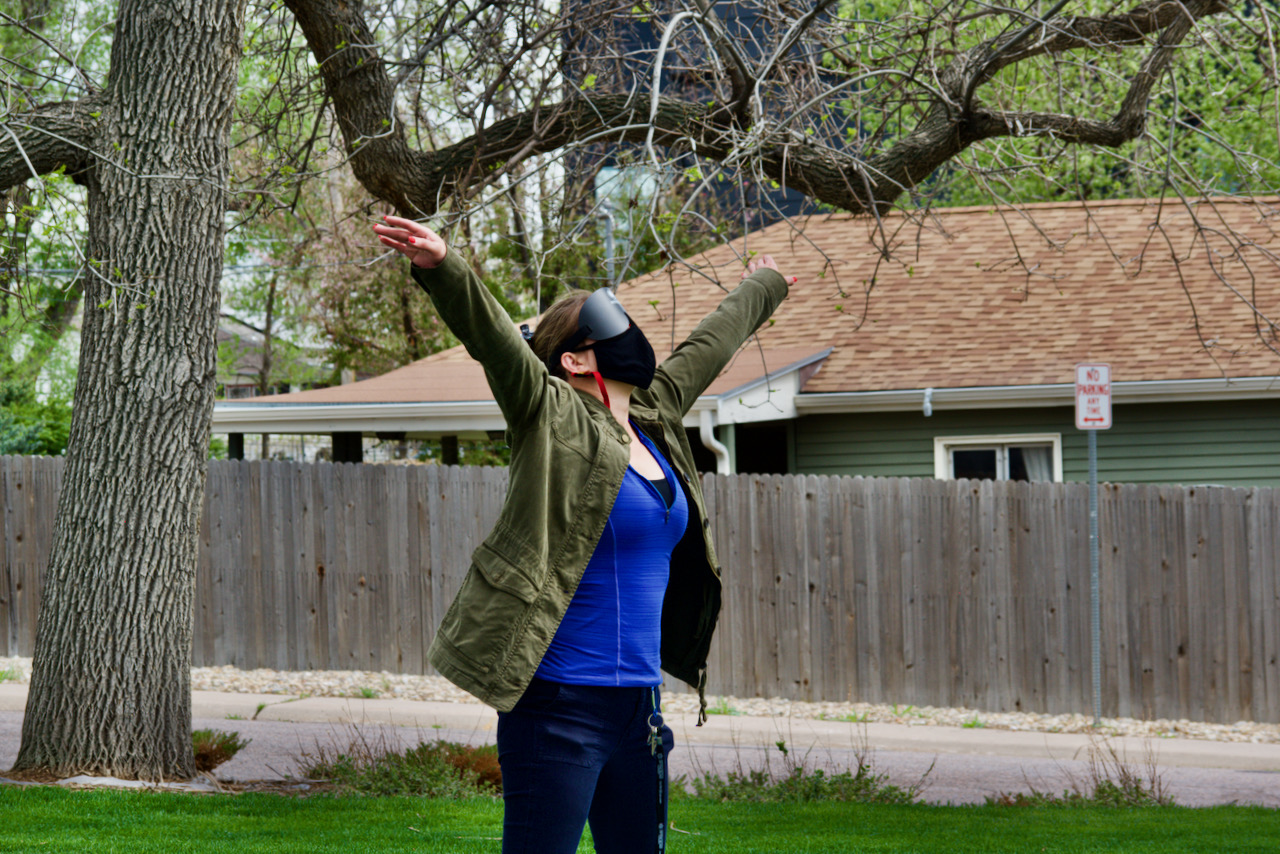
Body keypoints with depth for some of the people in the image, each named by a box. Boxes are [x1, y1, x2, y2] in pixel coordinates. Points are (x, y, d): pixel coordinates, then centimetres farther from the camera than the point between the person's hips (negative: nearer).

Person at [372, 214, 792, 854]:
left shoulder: (656, 418, 15)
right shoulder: (554, 422, -5)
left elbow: (710, 345, 32)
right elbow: (491, 335, -20)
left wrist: (763, 289, 50)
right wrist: (442, 268, -37)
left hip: (637, 706, 8)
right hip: (560, 707, -8)